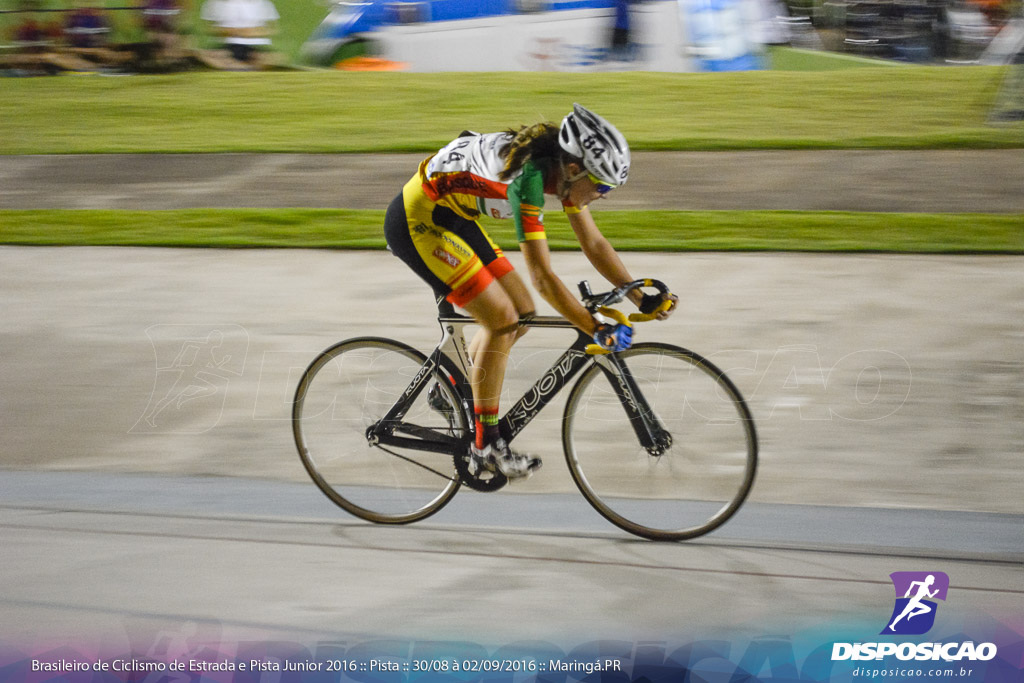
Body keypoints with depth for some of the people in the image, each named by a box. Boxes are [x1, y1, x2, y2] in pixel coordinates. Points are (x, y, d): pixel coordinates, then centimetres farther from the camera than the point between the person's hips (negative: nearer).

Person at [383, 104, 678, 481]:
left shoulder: (561, 168, -5)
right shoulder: (528, 177, -31)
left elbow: (594, 244, 4)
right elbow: (543, 277, -31)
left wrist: (643, 299, -1)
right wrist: (597, 330, -29)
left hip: (453, 218, 10)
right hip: (417, 222, -10)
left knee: (522, 311, 6)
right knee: (501, 319, -13)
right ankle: (486, 446, -4)